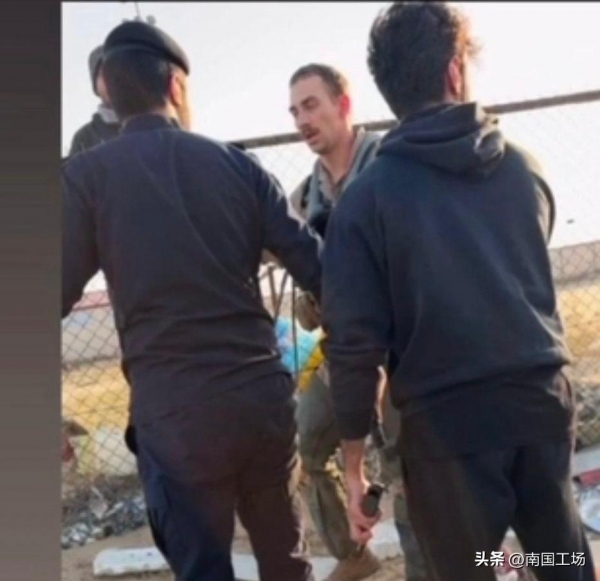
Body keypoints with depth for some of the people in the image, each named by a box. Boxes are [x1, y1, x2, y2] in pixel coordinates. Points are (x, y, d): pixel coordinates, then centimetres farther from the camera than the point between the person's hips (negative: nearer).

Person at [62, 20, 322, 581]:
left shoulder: (85, 176, -3)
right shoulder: (235, 164, 4)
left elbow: (59, 294, -9)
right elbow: (315, 266, 2)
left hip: (175, 413, -3)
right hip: (264, 394, 3)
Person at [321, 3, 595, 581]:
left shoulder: (367, 196, -8)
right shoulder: (524, 166, 3)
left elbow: (354, 341, -11)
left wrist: (353, 463, -2)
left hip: (446, 419, -3)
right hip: (542, 397, 4)